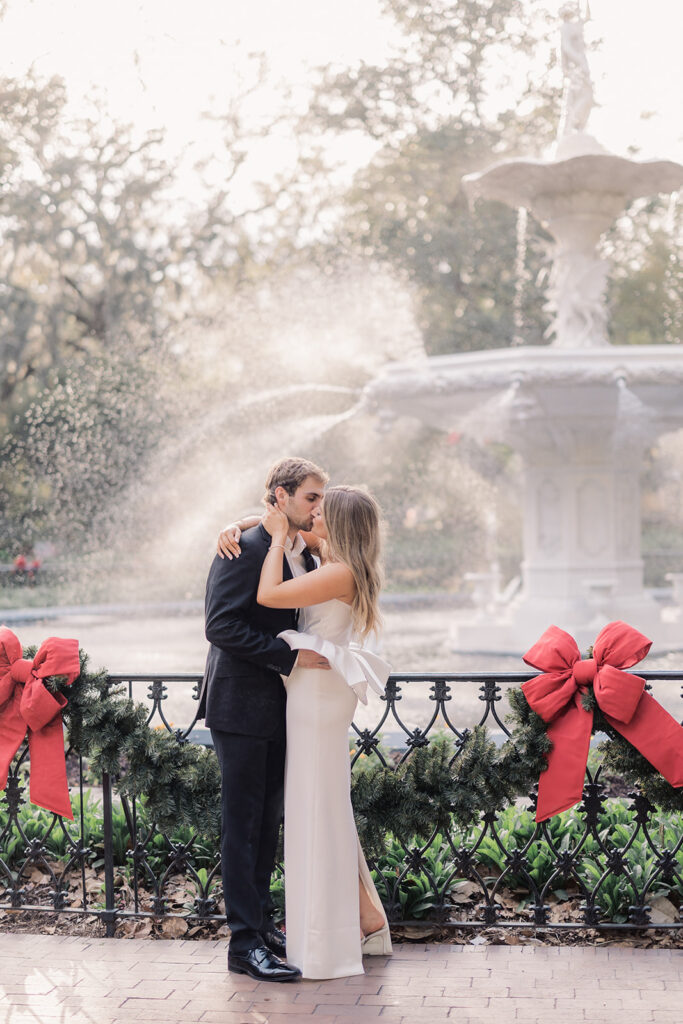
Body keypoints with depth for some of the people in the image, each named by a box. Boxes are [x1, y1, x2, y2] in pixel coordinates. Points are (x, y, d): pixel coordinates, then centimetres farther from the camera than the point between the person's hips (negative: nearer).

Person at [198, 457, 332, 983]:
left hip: (282, 707, 8)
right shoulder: (245, 549, -14)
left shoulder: (307, 558, 12)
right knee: (244, 823, -3)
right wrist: (290, 658, -23)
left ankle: (262, 921, 25)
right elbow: (221, 626, -21)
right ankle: (245, 942, 2)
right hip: (242, 706, -8)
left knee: (269, 820, 14)